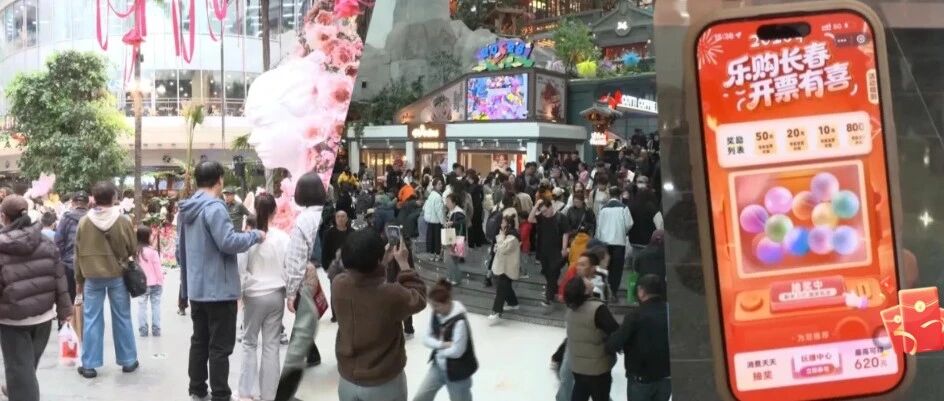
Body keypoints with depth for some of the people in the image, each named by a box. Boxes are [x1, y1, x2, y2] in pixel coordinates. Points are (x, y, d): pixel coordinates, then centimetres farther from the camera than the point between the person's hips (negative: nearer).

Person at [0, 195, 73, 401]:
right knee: (28, 364, 23)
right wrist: (64, 309, 9)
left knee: (19, 367, 4)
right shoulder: (46, 243, -2)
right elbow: (59, 278, 1)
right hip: (43, 315, 5)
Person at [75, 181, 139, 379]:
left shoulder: (84, 222, -4)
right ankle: (128, 361, 17)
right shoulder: (124, 220, -9)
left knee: (91, 320, 7)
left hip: (92, 277, 1)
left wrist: (79, 279, 12)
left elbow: (78, 254, 2)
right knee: (122, 318, 9)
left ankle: (89, 365, 9)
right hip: (118, 275, 0)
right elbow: (133, 249, -1)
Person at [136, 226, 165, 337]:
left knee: (142, 306, 8)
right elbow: (157, 268, -10)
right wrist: (161, 281, 1)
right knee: (155, 306, 6)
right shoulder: (152, 251, -14)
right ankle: (156, 329, 6)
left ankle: (143, 330, 7)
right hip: (154, 283, -3)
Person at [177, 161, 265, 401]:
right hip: (219, 289, -9)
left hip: (196, 288, 9)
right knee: (220, 346, -2)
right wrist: (255, 235, -11)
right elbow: (228, 242, -26)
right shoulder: (214, 207, -18)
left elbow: (180, 251, 19)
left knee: (199, 341, 16)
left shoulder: (185, 210, 12)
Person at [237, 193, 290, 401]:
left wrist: (239, 292, 5)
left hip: (254, 295, -1)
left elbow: (241, 269, -8)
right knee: (271, 345, 6)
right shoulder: (282, 237, -6)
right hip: (276, 294, 1)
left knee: (249, 343, 12)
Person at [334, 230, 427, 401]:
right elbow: (418, 298, -8)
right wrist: (404, 264, -3)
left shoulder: (338, 284, -17)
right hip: (385, 384, -4)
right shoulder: (391, 294, -29)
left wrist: (384, 262, 4)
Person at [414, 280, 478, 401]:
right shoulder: (436, 314, -4)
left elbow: (456, 351, -26)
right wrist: (442, 344, -20)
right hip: (438, 366, 7)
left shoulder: (459, 321, -28)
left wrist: (438, 348, -9)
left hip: (457, 371, -7)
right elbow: (426, 339, -1)